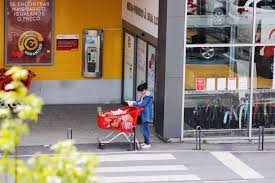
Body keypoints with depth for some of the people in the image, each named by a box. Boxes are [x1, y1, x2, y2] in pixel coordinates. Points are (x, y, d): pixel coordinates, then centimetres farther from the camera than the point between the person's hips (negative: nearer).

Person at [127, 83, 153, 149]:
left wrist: (133, 103, -17)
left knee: (143, 128, -9)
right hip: (144, 114, 10)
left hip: (147, 114, -10)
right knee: (145, 128, 17)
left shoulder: (148, 96, -20)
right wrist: (132, 102, 0)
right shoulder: (143, 95, 10)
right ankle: (146, 142, 27)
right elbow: (139, 102, 14)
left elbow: (142, 104, -22)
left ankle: (148, 144, -3)